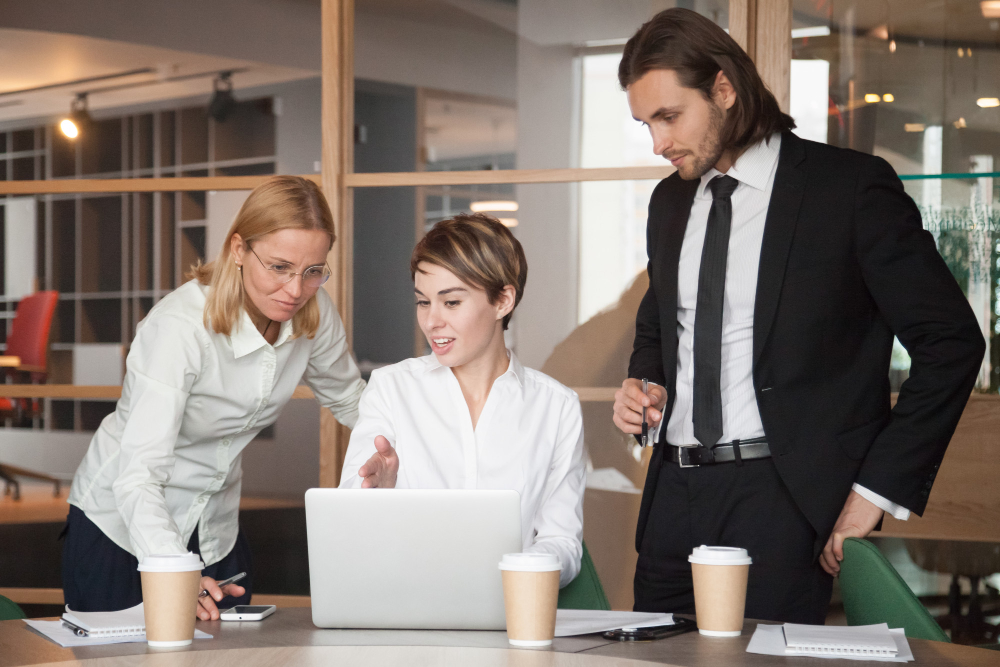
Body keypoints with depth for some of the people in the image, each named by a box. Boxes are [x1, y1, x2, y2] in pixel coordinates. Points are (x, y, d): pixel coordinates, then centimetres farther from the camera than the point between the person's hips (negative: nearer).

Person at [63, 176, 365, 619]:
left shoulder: (313, 313, -12)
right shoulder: (179, 328, -31)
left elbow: (348, 399, 10)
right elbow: (138, 475, -38)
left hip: (217, 528, 6)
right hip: (122, 527, -5)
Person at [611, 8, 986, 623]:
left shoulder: (852, 187, -5)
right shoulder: (669, 201, 15)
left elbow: (951, 341, -7)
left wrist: (880, 487, -10)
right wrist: (643, 384, 6)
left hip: (782, 497, -6)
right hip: (674, 493, 6)